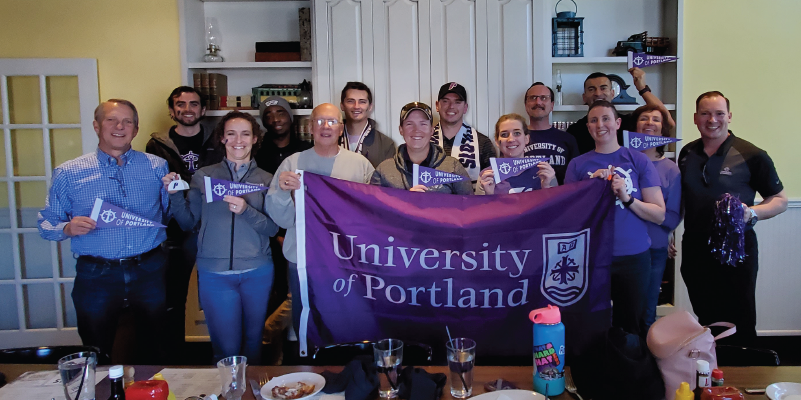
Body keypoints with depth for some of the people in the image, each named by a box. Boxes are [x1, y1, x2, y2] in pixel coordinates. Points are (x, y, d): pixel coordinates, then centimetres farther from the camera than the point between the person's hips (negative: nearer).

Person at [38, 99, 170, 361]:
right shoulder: (68, 173, 1)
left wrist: (176, 194, -7)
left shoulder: (157, 167, 4)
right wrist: (68, 229, -16)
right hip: (96, 277, -1)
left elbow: (172, 216, 10)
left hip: (149, 273, 1)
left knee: (156, 348, 16)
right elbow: (46, 225, 1)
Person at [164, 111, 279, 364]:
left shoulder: (266, 180, 3)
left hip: (257, 271, 1)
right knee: (226, 348, 3)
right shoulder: (203, 177, 4)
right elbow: (189, 222, 6)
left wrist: (246, 210, -20)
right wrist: (175, 194, -8)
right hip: (215, 273, -1)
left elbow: (273, 228, -4)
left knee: (253, 340, 16)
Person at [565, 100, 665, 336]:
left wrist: (627, 198, -16)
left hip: (633, 257, 0)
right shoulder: (578, 165, 3)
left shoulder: (639, 161, 1)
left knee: (629, 328, 11)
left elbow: (659, 215, -1)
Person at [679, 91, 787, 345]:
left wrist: (752, 213, -23)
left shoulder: (752, 156, -9)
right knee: (705, 321, 16)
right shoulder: (687, 154, 5)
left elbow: (780, 200, -4)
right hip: (695, 251, 4)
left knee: (739, 326, 4)